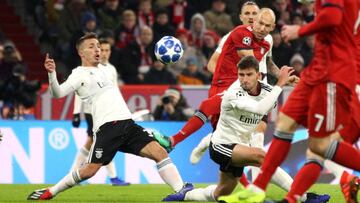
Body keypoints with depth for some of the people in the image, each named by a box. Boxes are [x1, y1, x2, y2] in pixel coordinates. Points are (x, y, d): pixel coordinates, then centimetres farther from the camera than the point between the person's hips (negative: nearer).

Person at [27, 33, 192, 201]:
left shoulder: (100, 71, 28)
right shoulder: (80, 74, 5)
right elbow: (58, 93, -9)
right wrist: (51, 73, -25)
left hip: (127, 123, 7)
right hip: (108, 126, -7)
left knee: (159, 152, -10)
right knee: (90, 170, -10)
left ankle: (181, 190, -14)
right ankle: (50, 192, 7)